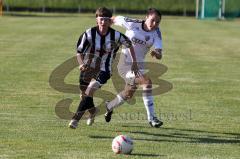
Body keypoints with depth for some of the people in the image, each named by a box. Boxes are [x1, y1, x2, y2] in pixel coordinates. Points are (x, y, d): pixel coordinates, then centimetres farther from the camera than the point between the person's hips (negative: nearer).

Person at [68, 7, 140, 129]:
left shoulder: (116, 35, -14)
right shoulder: (89, 34, -16)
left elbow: (129, 45, 5)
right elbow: (79, 51, -9)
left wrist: (134, 62, 4)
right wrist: (81, 64, -28)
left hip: (104, 70, -2)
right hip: (88, 68, 2)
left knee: (90, 90, -25)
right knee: (84, 94, 13)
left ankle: (76, 119, -22)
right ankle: (93, 111, 48)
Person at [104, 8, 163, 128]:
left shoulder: (156, 33, -8)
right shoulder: (132, 24, -18)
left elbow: (159, 56, -17)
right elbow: (114, 19, -2)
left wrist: (156, 53, -40)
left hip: (139, 64, 6)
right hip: (125, 64, -6)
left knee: (129, 94, 22)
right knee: (147, 81, -27)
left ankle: (109, 107, 53)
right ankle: (151, 118, -23)